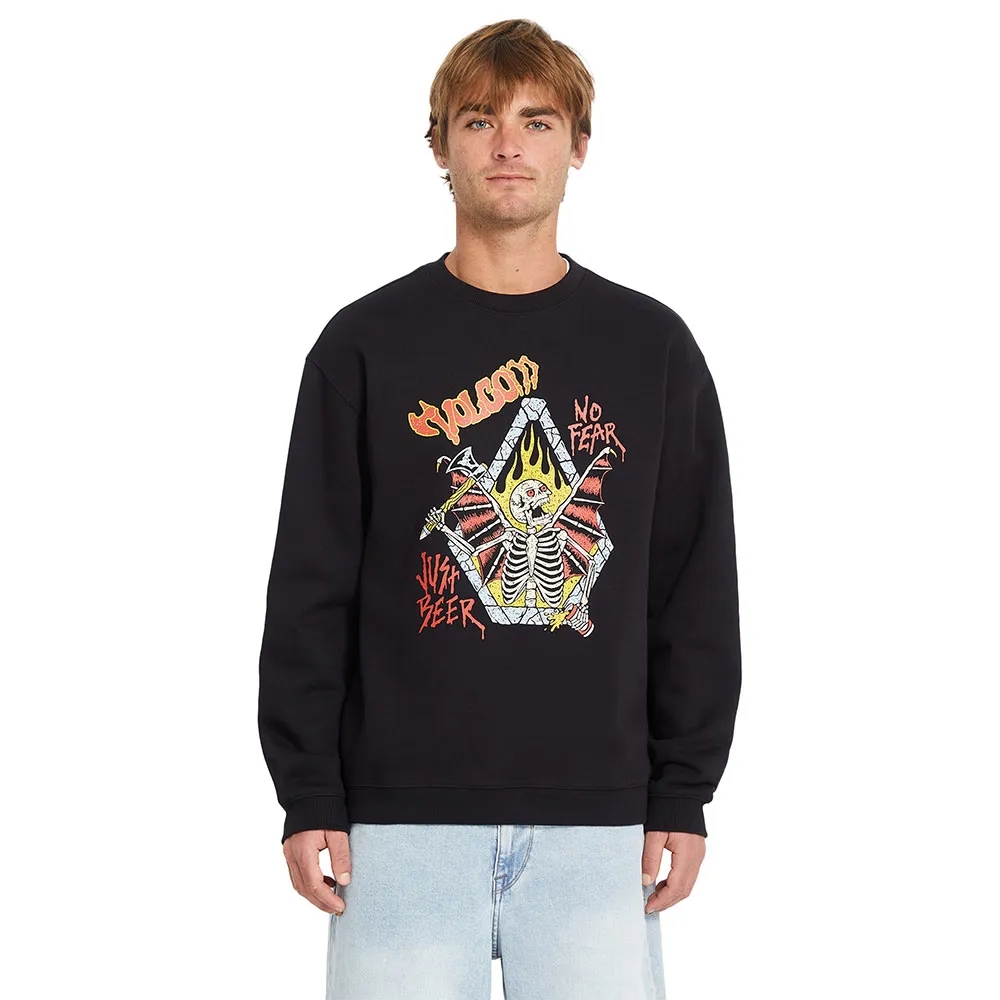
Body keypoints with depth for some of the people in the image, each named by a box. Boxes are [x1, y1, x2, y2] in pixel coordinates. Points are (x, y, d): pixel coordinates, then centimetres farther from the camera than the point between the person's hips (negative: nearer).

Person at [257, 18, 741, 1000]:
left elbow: (698, 589, 8)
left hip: (596, 814, 1)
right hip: (405, 810, -1)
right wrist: (308, 796, -2)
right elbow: (309, 588, 3)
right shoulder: (366, 345, 4)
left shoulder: (653, 348, 7)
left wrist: (685, 795, 3)